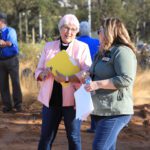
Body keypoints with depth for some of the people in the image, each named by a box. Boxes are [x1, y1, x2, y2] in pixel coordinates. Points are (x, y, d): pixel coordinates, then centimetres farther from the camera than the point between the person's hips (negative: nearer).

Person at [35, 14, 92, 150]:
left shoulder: (82, 47, -2)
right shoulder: (49, 46, 9)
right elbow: (38, 71, 11)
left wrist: (66, 78, -26)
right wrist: (44, 74, -13)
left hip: (72, 99, -3)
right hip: (51, 99, 3)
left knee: (73, 137, 8)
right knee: (46, 137, 8)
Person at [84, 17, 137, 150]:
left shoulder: (122, 51, -13)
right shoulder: (105, 53, 19)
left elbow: (126, 79, -24)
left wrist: (98, 84, -24)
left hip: (115, 111, -10)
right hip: (102, 110, 10)